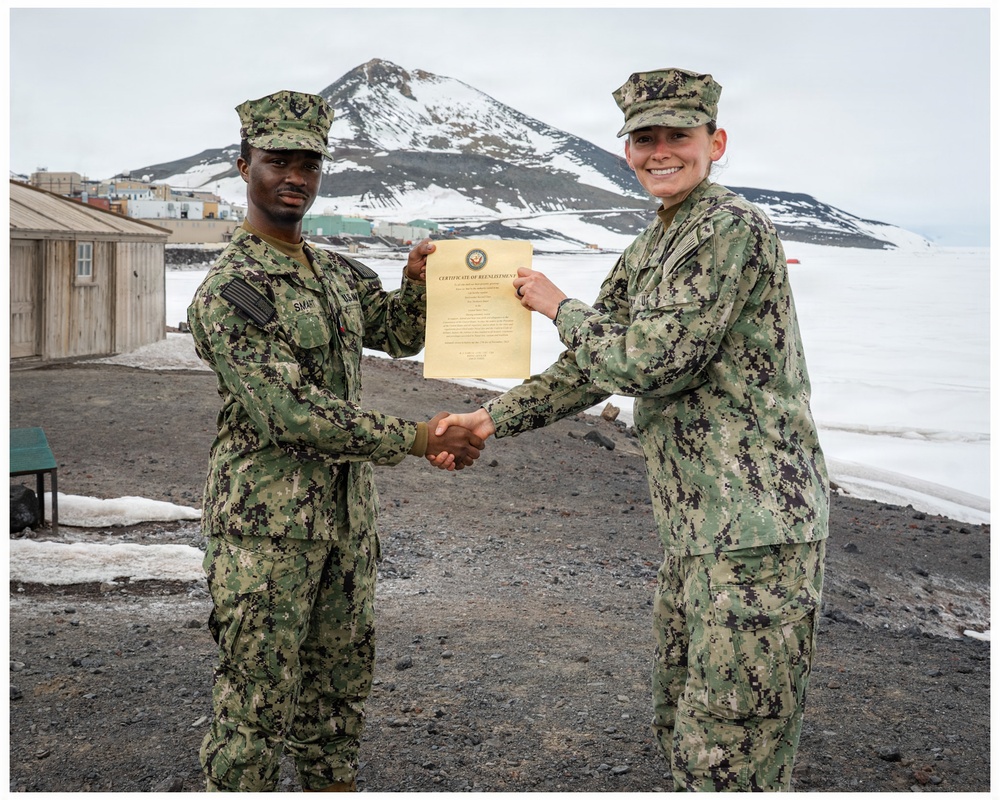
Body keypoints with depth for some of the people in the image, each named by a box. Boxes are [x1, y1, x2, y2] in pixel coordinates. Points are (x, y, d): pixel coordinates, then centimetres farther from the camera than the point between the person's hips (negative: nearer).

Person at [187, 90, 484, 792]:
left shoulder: (340, 274, 11)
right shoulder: (228, 292, -14)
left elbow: (401, 336, 24)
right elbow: (291, 414, -22)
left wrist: (417, 282, 1)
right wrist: (418, 440, -21)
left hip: (347, 514, 8)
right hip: (267, 521, -8)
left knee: (341, 681, 18)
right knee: (259, 693, 1)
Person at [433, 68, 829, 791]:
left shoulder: (731, 227, -13)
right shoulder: (650, 250, 17)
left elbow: (648, 360, -19)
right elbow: (593, 370, 20)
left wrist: (559, 306, -3)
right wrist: (492, 419, 13)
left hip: (757, 528, -10)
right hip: (695, 529, 10)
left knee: (729, 758, -4)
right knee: (682, 730, 20)